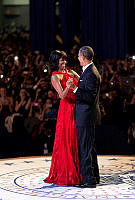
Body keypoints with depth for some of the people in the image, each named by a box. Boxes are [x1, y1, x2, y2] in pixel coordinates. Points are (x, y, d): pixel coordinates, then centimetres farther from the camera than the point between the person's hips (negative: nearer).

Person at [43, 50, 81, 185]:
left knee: (74, 140, 10)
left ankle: (75, 171, 17)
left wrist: (75, 75, 2)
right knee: (65, 140, -4)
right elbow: (62, 96, -16)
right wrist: (67, 87, -33)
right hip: (66, 109, -7)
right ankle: (64, 174, 2)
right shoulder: (55, 77, -6)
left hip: (75, 108, 7)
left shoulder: (68, 73, 16)